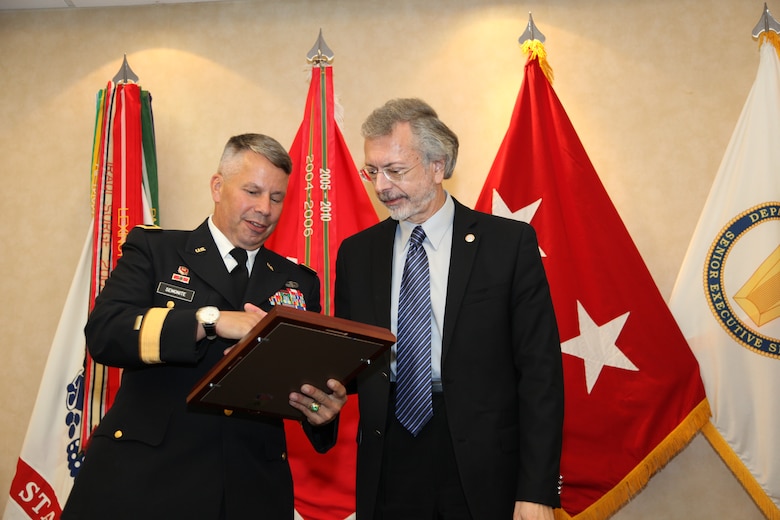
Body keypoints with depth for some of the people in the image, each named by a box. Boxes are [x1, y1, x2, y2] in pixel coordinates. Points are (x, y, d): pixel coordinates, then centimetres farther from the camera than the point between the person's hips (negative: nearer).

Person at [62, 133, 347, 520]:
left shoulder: (300, 283, 11)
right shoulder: (153, 249, 4)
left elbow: (314, 376, 8)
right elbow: (103, 333, -11)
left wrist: (322, 408, -15)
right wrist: (210, 321, -23)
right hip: (141, 477, -2)